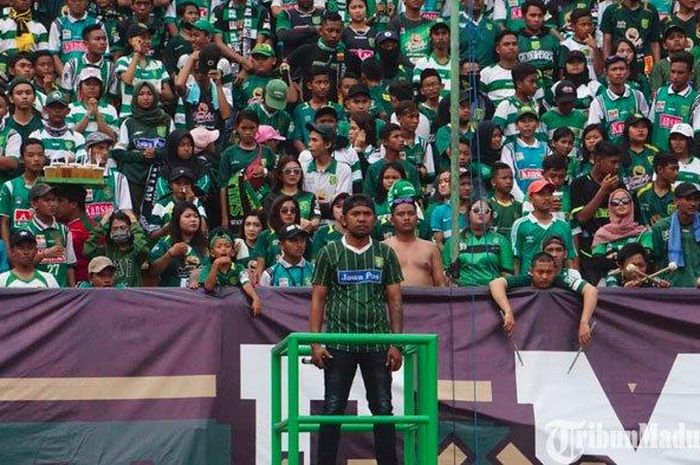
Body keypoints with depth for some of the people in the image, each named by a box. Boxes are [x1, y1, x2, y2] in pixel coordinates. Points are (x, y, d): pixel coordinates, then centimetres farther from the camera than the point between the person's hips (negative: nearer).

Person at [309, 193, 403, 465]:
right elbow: (318, 299, 3)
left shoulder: (385, 254, 9)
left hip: (377, 343, 1)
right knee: (333, 410, 1)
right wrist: (315, 343, -5)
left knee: (383, 409, 4)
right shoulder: (330, 253, 4)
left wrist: (396, 343, -1)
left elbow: (394, 300, 7)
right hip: (339, 344, -1)